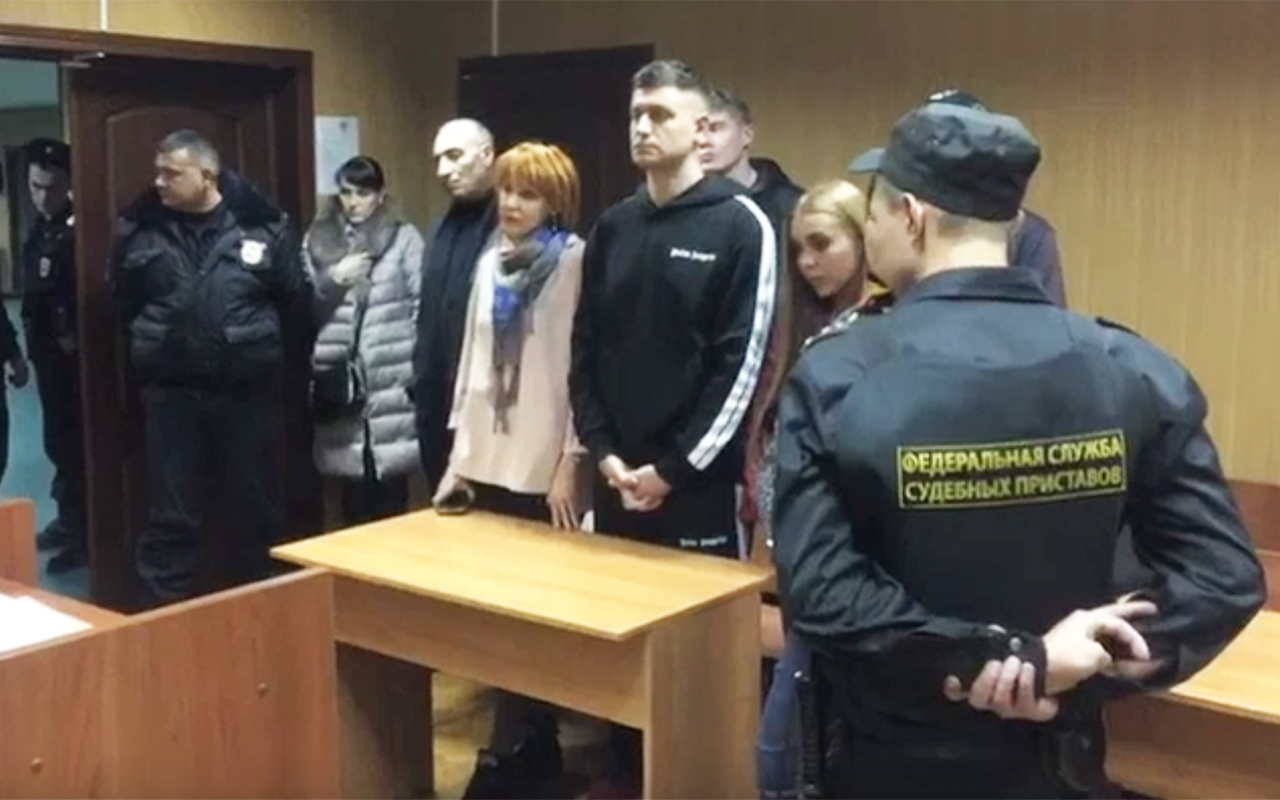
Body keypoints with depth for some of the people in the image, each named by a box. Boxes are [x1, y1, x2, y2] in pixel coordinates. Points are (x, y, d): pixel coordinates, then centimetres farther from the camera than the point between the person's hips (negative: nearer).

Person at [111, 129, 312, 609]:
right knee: (171, 517, 6)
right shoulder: (139, 229, 0)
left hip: (248, 391, 0)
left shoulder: (263, 226, -4)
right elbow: (124, 303, 14)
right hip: (172, 393, 0)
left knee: (260, 510, 11)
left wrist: (255, 338, 2)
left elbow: (298, 302, 4)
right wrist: (155, 340, 6)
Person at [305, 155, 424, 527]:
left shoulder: (404, 238, 1)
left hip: (391, 378, -3)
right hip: (339, 377, 3)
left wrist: (420, 368, -8)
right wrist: (333, 279, -5)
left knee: (390, 484, -4)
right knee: (352, 483, 5)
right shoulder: (318, 239, 12)